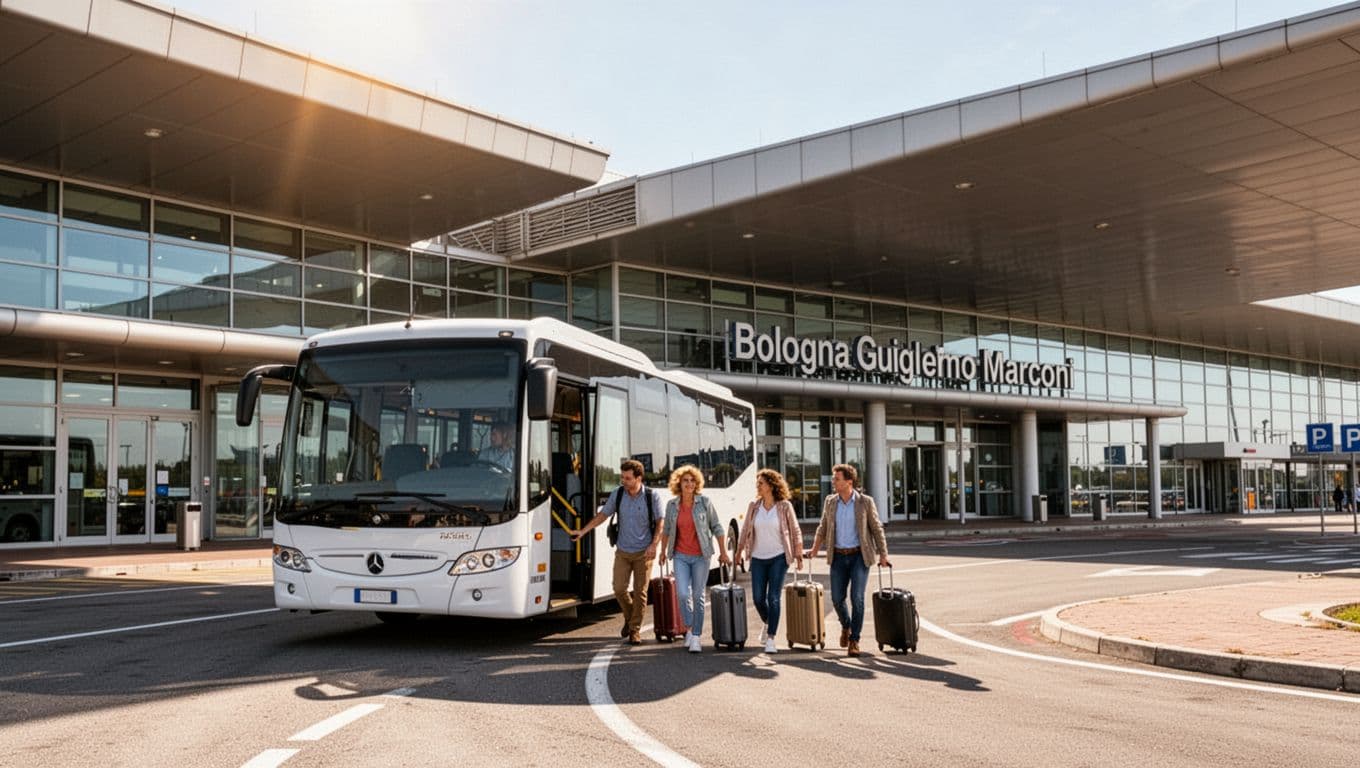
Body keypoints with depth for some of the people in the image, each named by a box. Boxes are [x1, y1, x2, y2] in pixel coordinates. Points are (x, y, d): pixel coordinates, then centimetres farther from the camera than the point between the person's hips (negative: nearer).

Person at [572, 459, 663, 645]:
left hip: (644, 552, -3)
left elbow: (660, 523, -5)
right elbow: (602, 515, 6)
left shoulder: (652, 496, -8)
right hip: (623, 551, 3)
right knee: (619, 589, -2)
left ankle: (635, 629, 12)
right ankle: (629, 618, 26)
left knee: (640, 591, 0)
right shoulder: (617, 495, 0)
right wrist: (582, 531, 0)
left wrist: (653, 545, -16)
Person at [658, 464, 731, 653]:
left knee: (698, 595, 1)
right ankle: (689, 628, 15)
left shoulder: (704, 502, -5)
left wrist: (723, 553, 0)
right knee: (683, 594, -9)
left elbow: (717, 527, 0)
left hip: (701, 556, -1)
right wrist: (663, 551, 21)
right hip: (680, 556, 1)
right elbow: (666, 529, 16)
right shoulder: (672, 505, 1)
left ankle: (696, 637, 11)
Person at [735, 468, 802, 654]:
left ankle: (770, 639, -2)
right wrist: (739, 551, 8)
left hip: (778, 557, -3)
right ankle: (768, 623, 34)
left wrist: (799, 554, -2)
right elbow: (745, 530, 11)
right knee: (758, 598, 3)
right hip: (758, 558, 3)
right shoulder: (754, 506, 3)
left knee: (773, 598, -8)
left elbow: (795, 531, 1)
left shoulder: (784, 506, -5)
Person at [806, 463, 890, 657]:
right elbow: (823, 527, 16)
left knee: (857, 598, -10)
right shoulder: (830, 502, 5)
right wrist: (815, 549, 6)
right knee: (837, 599, 2)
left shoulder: (865, 502, -5)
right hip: (838, 556, 3)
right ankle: (846, 626, 32)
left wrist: (883, 555, -4)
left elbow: (877, 529, 0)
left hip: (859, 556, -3)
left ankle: (854, 640, 2)